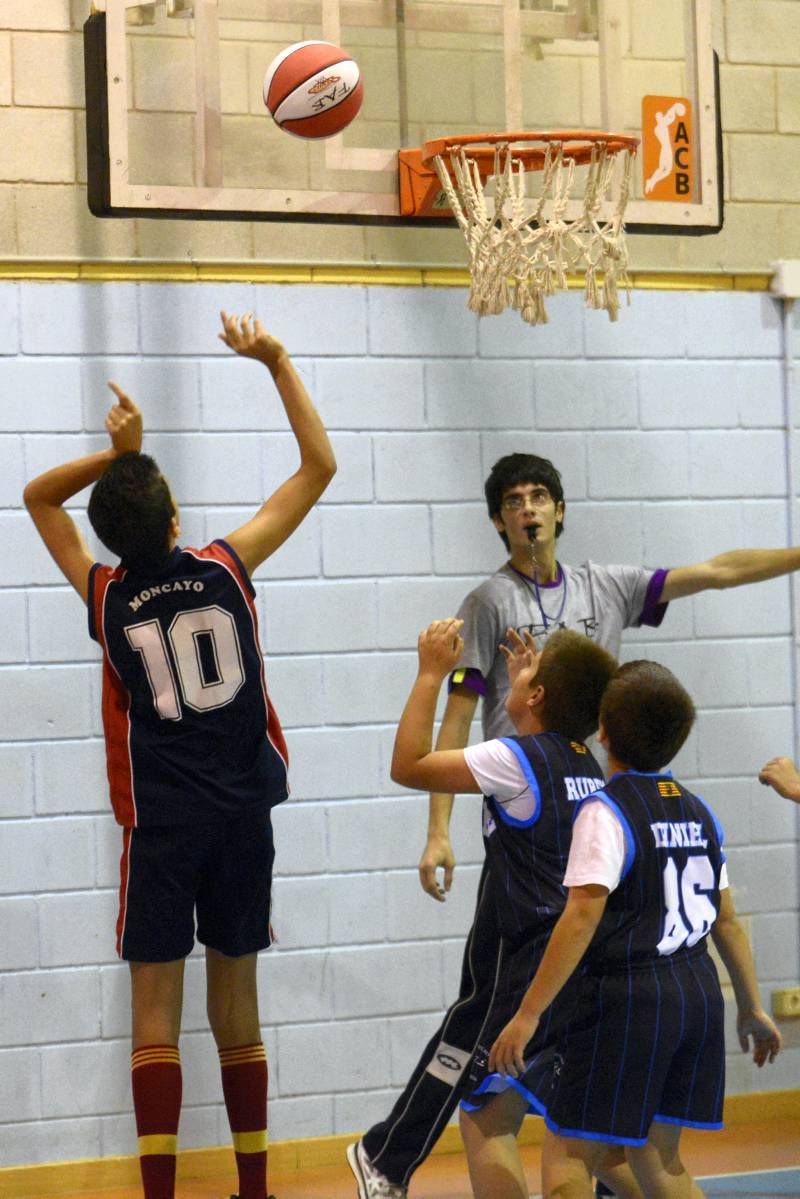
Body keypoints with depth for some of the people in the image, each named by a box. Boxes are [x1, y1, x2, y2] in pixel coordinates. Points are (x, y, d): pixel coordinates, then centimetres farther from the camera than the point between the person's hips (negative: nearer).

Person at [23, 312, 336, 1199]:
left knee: (155, 1018, -1)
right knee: (237, 1013, 11)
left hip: (160, 823, -2)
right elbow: (319, 466, 4)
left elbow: (38, 496, 11)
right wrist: (276, 362, 6)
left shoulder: (106, 598, -6)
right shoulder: (225, 569, -5)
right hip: (242, 812, 2)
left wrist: (117, 454, -1)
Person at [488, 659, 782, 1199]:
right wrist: (752, 1008, 25)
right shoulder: (698, 811, 11)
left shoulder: (606, 812, -11)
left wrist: (528, 1014, -20)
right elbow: (726, 918, 16)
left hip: (629, 997, -7)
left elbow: (582, 916, -19)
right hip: (700, 993, 7)